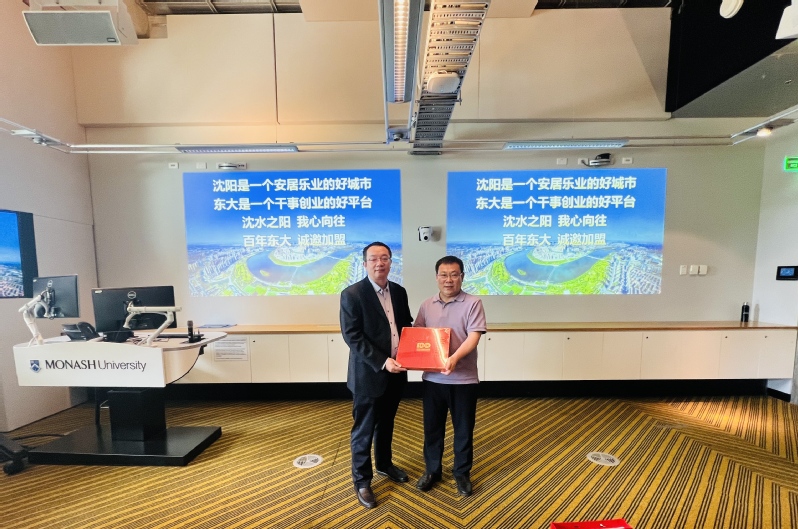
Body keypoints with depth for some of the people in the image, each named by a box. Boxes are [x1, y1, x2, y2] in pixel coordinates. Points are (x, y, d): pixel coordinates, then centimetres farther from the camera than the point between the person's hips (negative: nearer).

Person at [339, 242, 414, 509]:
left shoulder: (399, 291, 3)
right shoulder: (352, 294, -15)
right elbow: (352, 336, -19)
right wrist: (382, 362, -23)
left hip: (396, 371, 6)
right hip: (369, 374, -5)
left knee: (386, 423, 24)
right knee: (364, 430, 11)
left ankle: (384, 463, 47)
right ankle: (361, 480, 33)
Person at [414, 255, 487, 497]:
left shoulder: (473, 303, -8)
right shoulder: (427, 305, 4)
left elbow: (473, 337, -17)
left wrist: (454, 358, -32)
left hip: (463, 378, -3)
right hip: (432, 378, 3)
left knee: (464, 428, 14)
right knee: (432, 426, 17)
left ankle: (462, 472, 37)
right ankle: (432, 470, 38)